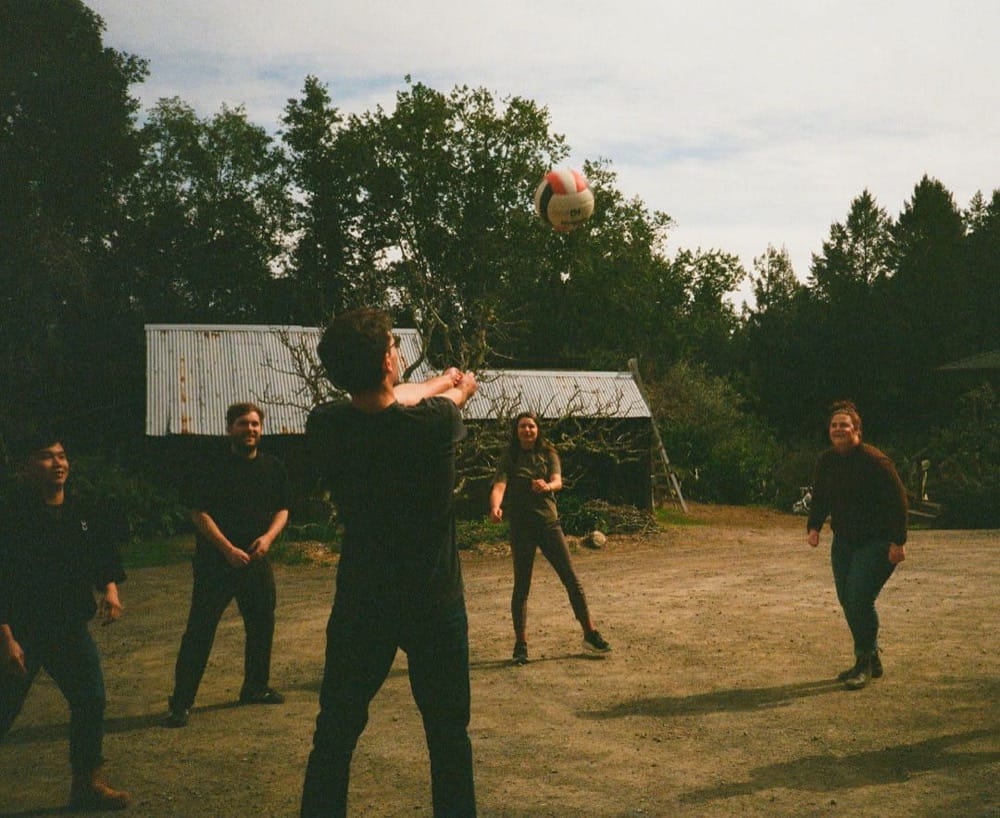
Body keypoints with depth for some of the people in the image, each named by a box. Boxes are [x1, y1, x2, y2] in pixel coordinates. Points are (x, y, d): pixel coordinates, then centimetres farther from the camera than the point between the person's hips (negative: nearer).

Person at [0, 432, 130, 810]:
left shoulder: (82, 512, 3)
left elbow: (104, 554, 15)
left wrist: (110, 589, -4)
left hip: (70, 627, 6)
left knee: (91, 701, 6)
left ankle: (88, 784, 21)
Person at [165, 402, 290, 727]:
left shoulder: (273, 467, 7)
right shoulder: (214, 468, -6)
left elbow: (282, 509, 12)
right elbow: (199, 513, -9)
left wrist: (268, 536, -8)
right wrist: (228, 549, -17)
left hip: (256, 560, 5)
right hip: (215, 562, -5)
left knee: (262, 624, 14)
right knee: (200, 630, -5)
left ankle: (256, 687, 31)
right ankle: (181, 702, 0)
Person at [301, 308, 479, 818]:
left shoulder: (324, 427, -12)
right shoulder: (432, 422, -20)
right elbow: (451, 403, 7)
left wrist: (443, 381, 27)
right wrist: (459, 387, 32)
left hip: (360, 605, 2)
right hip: (434, 604, -2)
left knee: (334, 736, 13)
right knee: (448, 736, 13)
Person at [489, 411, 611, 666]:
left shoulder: (548, 453, 4)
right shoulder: (509, 458, 0)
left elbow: (558, 481, -11)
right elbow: (499, 485, -16)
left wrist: (546, 486, -36)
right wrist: (495, 507, -38)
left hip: (549, 522, 1)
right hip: (520, 527, -1)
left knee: (572, 580, 2)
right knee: (521, 586, 2)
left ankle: (590, 635, 12)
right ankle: (520, 645, 10)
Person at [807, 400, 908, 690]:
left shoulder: (874, 460, -17)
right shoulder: (826, 461, 4)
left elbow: (897, 500, -16)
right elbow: (820, 499, 14)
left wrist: (898, 541, -18)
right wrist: (814, 526, -2)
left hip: (877, 542, -7)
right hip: (844, 541, 7)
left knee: (860, 599, -15)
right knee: (847, 600, 7)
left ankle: (865, 663, 0)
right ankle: (871, 661, 23)